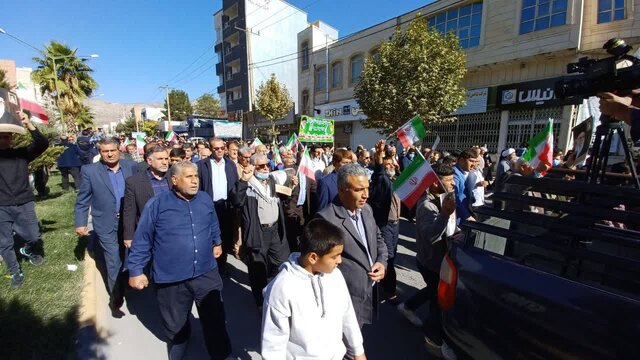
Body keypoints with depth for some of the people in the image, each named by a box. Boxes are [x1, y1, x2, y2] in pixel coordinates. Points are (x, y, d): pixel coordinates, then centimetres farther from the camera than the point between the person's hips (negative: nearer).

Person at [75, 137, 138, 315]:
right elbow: (82, 200, -2)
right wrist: (80, 223, -5)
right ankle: (116, 299, 23)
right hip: (106, 225, -2)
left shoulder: (131, 166, -3)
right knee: (114, 263, 5)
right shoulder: (89, 171, -7)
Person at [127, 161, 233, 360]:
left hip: (206, 273, 2)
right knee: (176, 325, 23)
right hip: (171, 278, -1)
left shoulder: (205, 199, -1)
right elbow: (142, 241, -5)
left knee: (215, 321, 11)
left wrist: (217, 243, 24)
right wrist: (136, 270, -2)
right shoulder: (156, 204, -11)